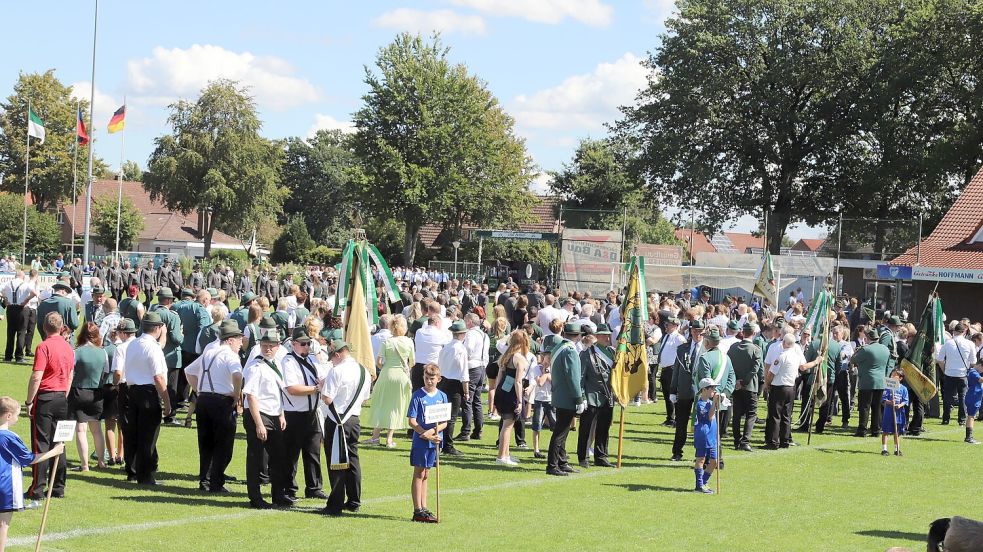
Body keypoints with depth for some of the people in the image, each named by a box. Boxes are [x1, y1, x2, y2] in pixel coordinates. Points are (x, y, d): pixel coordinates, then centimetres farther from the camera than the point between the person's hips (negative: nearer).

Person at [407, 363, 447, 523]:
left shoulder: (442, 396, 5)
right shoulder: (418, 395, -6)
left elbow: (445, 422, 4)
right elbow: (412, 421, -10)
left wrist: (434, 431, -14)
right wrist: (427, 435, -19)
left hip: (435, 441, 4)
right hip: (420, 440, -4)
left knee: (425, 475, 12)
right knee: (419, 475, -1)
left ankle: (424, 509, 17)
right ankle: (418, 511, 0)